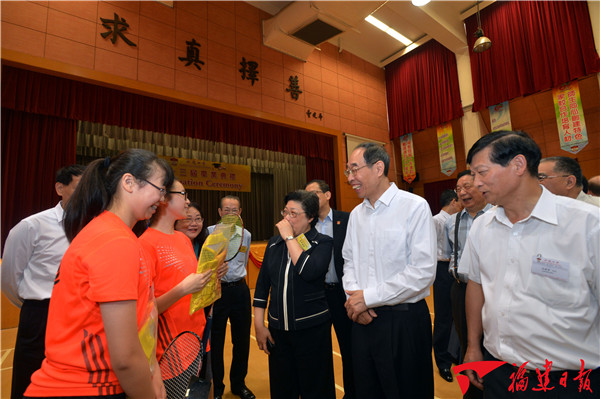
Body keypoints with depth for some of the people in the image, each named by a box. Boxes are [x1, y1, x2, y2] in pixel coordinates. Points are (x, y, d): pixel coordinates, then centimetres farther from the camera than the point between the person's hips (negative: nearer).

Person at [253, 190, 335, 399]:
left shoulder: (323, 242, -7)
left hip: (312, 329, -4)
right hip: (277, 330, 4)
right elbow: (262, 285, 7)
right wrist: (259, 326, 5)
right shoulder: (274, 243, 5)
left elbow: (309, 272, -26)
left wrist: (290, 237, -19)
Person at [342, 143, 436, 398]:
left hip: (404, 320, -5)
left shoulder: (414, 207, -13)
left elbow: (423, 271, -19)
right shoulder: (356, 214, 7)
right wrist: (354, 295, -7)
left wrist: (368, 297, -16)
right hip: (363, 319, 6)